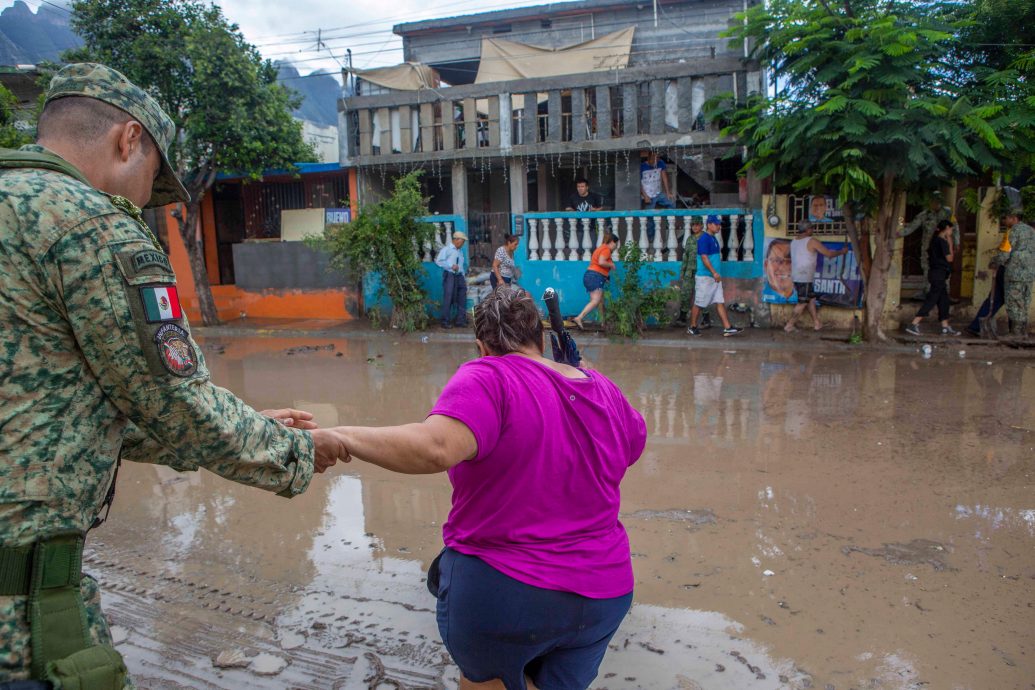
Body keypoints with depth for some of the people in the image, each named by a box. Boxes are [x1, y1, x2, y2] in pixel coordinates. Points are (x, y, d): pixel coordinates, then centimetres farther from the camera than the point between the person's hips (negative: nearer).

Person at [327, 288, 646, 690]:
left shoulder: (490, 378, -17)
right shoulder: (604, 391, 1)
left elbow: (436, 448, -34)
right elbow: (635, 441, 21)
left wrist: (337, 438, -25)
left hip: (500, 593, -5)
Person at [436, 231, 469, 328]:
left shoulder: (460, 252, 17)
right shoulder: (446, 249, -5)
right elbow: (438, 261, -13)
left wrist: (464, 278, 15)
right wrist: (451, 266, -18)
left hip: (459, 276, 7)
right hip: (449, 276, -7)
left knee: (462, 299, 6)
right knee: (448, 298, -5)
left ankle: (460, 320, 14)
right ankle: (445, 321, 3)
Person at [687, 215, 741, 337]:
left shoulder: (713, 238, 16)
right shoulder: (704, 239, -13)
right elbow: (704, 257, -20)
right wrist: (714, 273, -22)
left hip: (714, 277, 9)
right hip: (705, 277, -9)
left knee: (720, 302, 4)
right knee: (699, 303, 0)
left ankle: (727, 328, 2)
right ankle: (692, 327, 11)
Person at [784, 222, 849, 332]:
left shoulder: (793, 242, 11)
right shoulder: (812, 241, -9)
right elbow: (829, 254, -5)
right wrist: (842, 251, 12)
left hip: (796, 276, 8)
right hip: (805, 278, -8)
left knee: (811, 299, 16)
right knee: (802, 303, -1)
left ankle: (817, 323, 19)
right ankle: (789, 325, -1)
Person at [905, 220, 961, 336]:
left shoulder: (935, 240, 14)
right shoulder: (942, 241, -13)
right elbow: (949, 258, -11)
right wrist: (950, 244, -3)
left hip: (936, 273, 10)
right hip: (939, 274, -10)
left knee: (943, 301, 12)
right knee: (931, 300, -10)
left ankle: (946, 327, 16)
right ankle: (913, 325, -14)